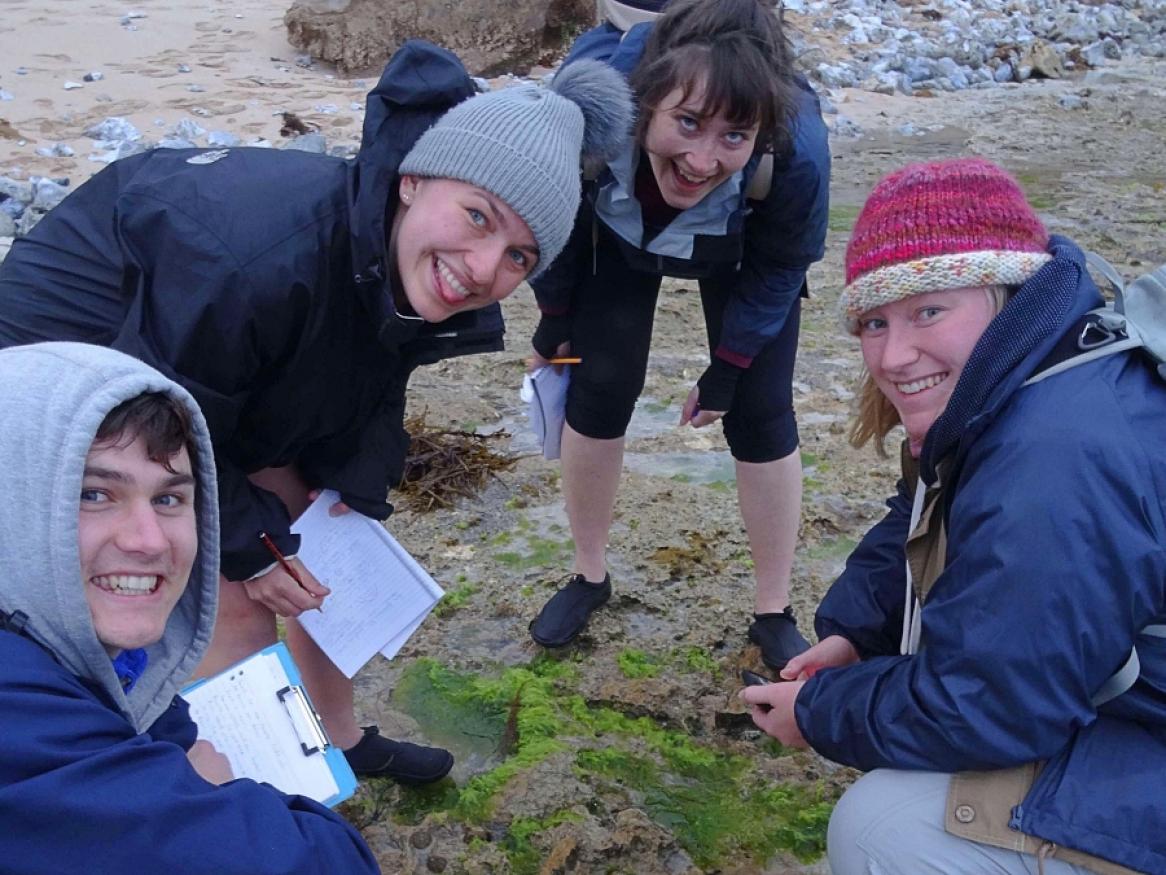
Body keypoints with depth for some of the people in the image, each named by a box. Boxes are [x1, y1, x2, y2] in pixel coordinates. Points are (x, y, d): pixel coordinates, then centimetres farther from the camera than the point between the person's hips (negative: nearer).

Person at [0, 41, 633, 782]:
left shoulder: (406, 280, -18)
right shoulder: (259, 258, -42)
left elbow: (365, 392, 1)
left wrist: (353, 488, -13)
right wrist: (246, 545, -17)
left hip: (220, 383, 7)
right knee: (235, 605, -8)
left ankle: (340, 739, 34)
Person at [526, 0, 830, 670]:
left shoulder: (799, 150, -42)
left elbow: (780, 269, -18)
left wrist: (729, 368, -11)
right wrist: (556, 319, -4)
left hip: (743, 255, -1)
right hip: (620, 234, 1)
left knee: (762, 414, -3)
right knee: (599, 392, 2)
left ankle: (775, 614, 15)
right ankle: (589, 577, 25)